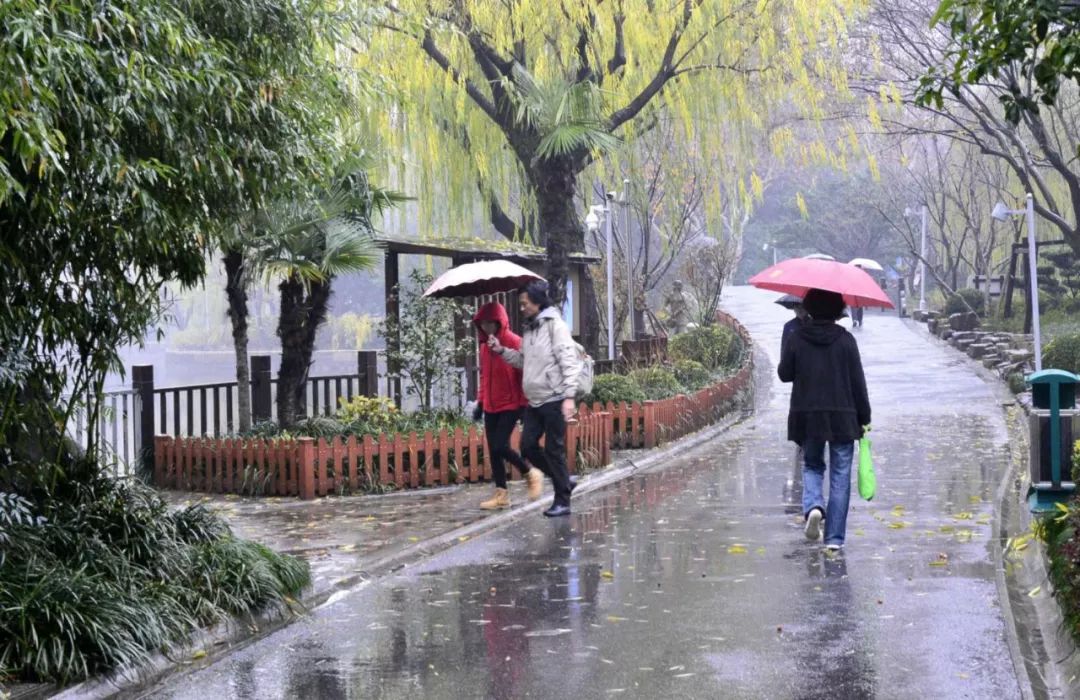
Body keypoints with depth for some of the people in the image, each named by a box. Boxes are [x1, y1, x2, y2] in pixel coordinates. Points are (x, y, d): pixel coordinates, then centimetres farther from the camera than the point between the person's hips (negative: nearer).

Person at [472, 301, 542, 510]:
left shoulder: (514, 342, -11)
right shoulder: (484, 346, 10)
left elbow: (524, 374, -11)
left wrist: (524, 403, -14)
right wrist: (480, 402, 15)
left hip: (511, 404, -7)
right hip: (491, 406, 7)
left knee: (500, 446, -15)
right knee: (493, 450, 4)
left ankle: (530, 475, 8)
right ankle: (501, 494, 10)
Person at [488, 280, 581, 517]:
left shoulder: (554, 325, -10)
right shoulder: (529, 329, 15)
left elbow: (569, 361, -15)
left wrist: (569, 396, -21)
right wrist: (502, 351, 6)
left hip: (553, 399, -8)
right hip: (534, 400, 8)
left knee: (554, 450, -3)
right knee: (528, 446, 4)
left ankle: (562, 501, 6)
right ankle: (563, 481, 21)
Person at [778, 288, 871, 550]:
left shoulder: (796, 340, -3)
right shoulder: (845, 340, -5)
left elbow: (784, 374, 6)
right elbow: (858, 382, -3)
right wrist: (864, 418, 4)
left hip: (807, 416, 1)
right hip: (843, 417, -1)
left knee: (812, 465, 19)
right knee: (840, 475, 5)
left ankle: (813, 506, -12)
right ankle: (834, 537, 4)